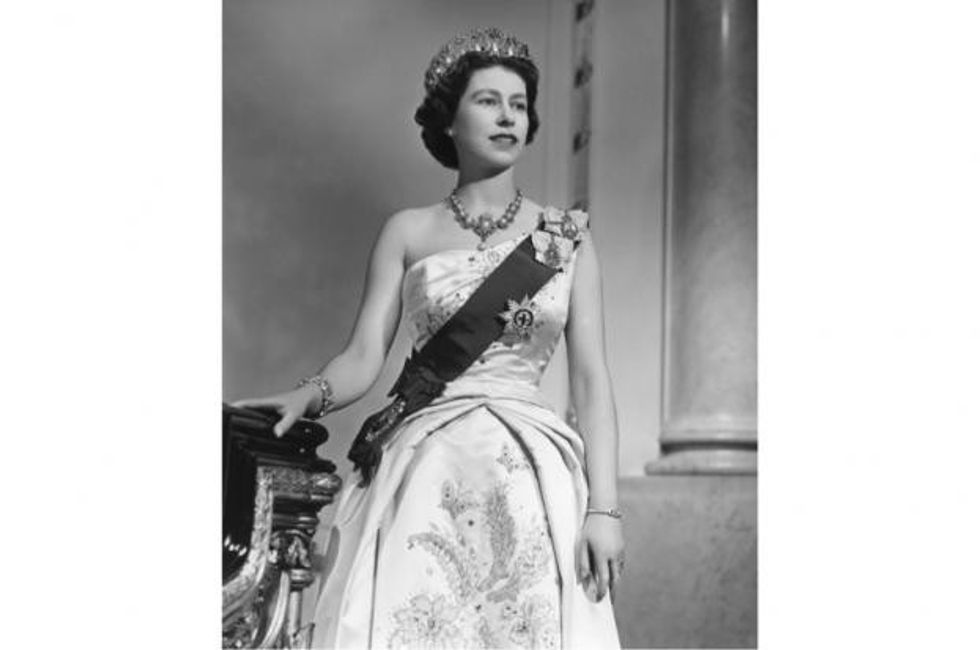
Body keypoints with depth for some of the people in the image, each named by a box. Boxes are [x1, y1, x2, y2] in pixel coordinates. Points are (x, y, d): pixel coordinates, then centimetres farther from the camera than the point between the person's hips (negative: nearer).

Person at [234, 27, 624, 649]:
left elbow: (591, 378, 4)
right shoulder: (408, 233, 10)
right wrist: (309, 396, -19)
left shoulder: (566, 236, 9)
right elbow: (363, 357, 4)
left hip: (535, 479, 0)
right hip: (424, 473, 0)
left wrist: (603, 507, -5)